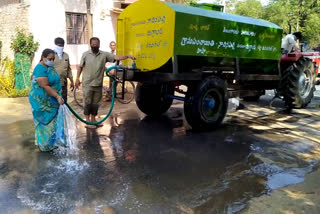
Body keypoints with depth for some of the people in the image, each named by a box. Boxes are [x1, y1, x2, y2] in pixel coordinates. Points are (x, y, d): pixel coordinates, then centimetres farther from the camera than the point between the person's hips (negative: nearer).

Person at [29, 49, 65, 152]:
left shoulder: (50, 67, 8)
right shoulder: (40, 69, -21)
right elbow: (45, 86, -26)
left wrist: (58, 96, 16)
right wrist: (57, 96, -26)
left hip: (51, 100, 9)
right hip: (42, 101, -9)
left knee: (52, 121, 15)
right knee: (45, 122, 1)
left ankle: (52, 141, 28)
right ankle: (45, 144, 13)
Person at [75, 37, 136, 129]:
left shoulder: (104, 54, 1)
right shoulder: (85, 54, -1)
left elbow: (116, 57, -8)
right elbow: (80, 67, 4)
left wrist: (127, 56, -21)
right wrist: (77, 78, -1)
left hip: (98, 84, 2)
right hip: (88, 84, -2)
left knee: (95, 103, 12)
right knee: (88, 103, 2)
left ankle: (93, 119, 26)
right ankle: (88, 121, 11)